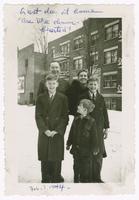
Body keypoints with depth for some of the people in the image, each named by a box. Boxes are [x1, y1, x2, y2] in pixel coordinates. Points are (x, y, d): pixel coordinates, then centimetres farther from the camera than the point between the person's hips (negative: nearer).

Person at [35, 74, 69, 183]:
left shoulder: (63, 98, 4)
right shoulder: (41, 98, 7)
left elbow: (65, 117, 0)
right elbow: (38, 116, 2)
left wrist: (57, 131, -10)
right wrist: (45, 130, -9)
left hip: (58, 133, -1)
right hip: (44, 133, 1)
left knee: (57, 159, 5)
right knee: (44, 159, 7)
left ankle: (56, 180, 21)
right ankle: (45, 180, 23)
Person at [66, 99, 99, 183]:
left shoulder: (91, 121, -12)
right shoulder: (76, 119, 3)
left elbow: (94, 136, -8)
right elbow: (71, 133, 11)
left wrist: (95, 148, -5)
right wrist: (69, 143, 14)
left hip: (86, 149, -5)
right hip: (76, 148, 5)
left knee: (85, 168, 9)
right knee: (76, 167, 17)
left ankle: (86, 181, 27)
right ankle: (76, 180, 34)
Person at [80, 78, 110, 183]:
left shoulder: (101, 98, 8)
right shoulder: (82, 98, 0)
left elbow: (105, 113, 10)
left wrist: (106, 128, 7)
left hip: (98, 130, 3)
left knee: (98, 154, 7)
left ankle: (97, 177, 21)